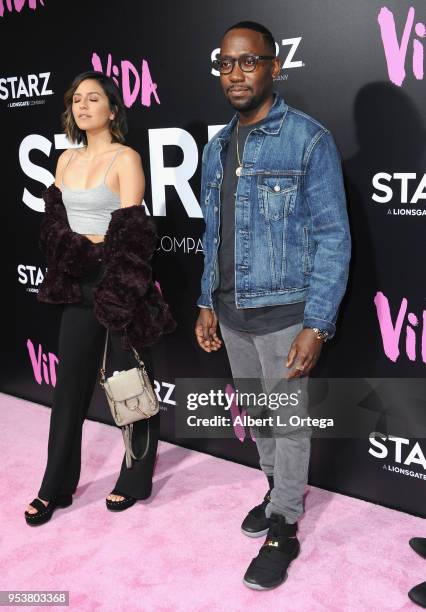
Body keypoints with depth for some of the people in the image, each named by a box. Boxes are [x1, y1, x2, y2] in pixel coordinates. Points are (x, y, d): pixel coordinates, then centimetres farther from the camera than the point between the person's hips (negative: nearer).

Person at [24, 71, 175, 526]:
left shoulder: (126, 159, -7)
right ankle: (55, 488, 23)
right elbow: (54, 224, 8)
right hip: (79, 285, 6)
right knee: (70, 384, 10)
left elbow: (129, 235, -15)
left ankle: (135, 481, 24)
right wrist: (89, 246, -8)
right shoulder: (67, 160, 12)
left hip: (119, 283, -6)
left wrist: (80, 245, -7)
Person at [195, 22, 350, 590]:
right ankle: (280, 489, 42)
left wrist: (317, 324, -19)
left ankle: (283, 528, 24)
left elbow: (333, 237, -13)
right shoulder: (217, 148, 9)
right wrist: (208, 302, 12)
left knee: (288, 421, 6)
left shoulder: (308, 139, -10)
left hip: (283, 313, -6)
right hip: (232, 314, 6)